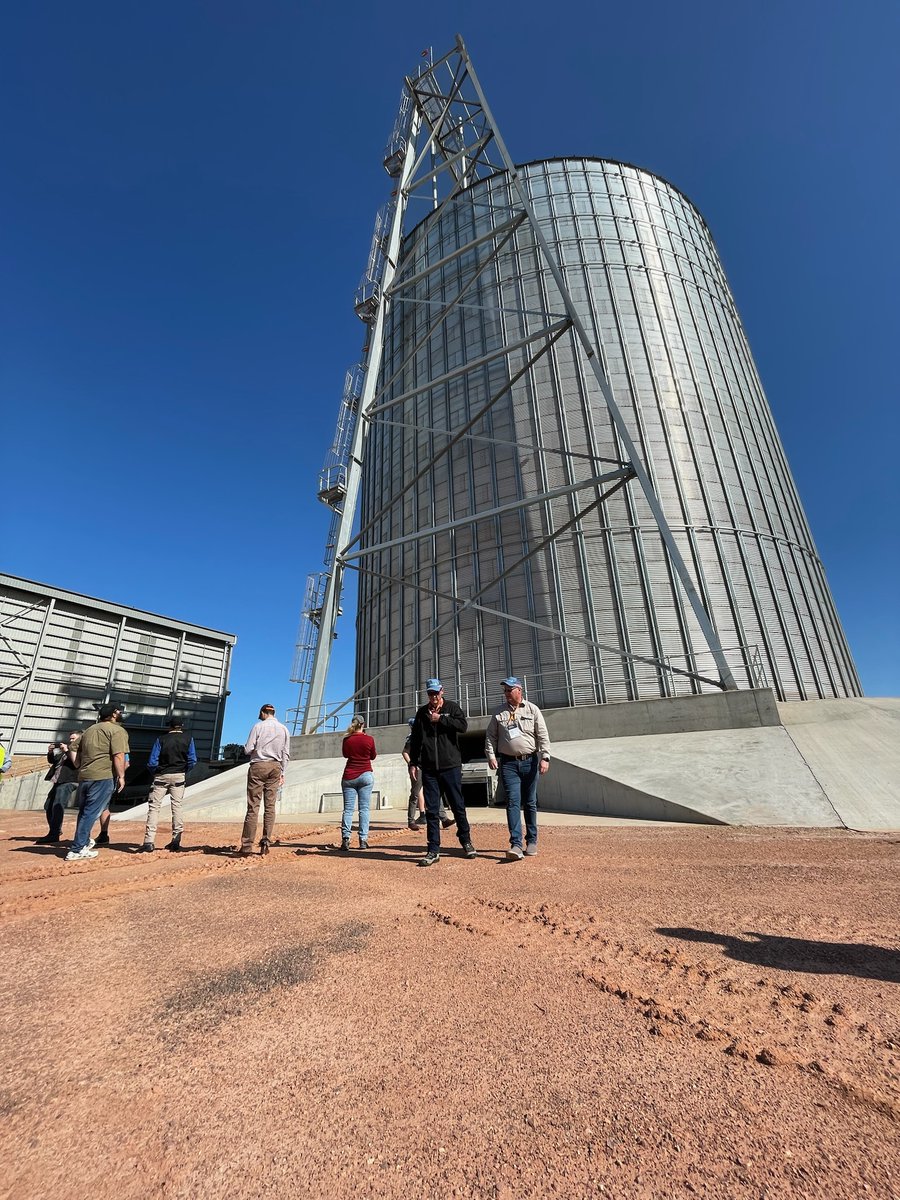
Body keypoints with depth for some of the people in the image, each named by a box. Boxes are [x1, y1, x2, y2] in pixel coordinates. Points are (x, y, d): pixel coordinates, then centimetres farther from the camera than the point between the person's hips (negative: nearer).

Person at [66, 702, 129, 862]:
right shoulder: (117, 730, -5)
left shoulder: (89, 731, 20)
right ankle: (77, 850, 0)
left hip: (83, 776, 8)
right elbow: (118, 756, -16)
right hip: (103, 777, -8)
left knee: (84, 812, 20)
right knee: (91, 813, -2)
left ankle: (85, 842, 33)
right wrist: (121, 776, -10)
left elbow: (77, 760, 25)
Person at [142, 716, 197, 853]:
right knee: (176, 806, 9)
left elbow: (152, 762, -8)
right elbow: (192, 761, -5)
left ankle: (149, 842, -3)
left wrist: (156, 773, 10)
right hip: (179, 777, 2)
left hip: (161, 776, -1)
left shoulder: (161, 739, -2)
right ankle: (176, 840, 12)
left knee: (154, 807, 3)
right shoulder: (188, 738, 1)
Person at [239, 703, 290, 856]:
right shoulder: (284, 729, 8)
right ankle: (266, 841, 4)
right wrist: (282, 773, 14)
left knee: (253, 806, 0)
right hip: (275, 767, 3)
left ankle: (247, 846, 2)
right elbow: (286, 754, 8)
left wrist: (257, 749, 15)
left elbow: (248, 750, -7)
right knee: (270, 806, 9)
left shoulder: (259, 726, -4)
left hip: (258, 766, -3)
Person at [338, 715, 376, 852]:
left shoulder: (346, 740, -1)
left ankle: (345, 838, -4)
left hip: (349, 777, 1)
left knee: (348, 809, 5)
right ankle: (363, 840, 2)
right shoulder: (369, 739, -6)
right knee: (364, 808, 3)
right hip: (366, 775, -1)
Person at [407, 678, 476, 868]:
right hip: (429, 769, 2)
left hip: (451, 766, -2)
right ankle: (433, 850, 14)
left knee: (458, 806, 8)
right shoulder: (421, 713, 10)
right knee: (431, 811, 5)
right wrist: (413, 763, 8)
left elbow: (463, 726, -14)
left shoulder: (452, 707, 3)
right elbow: (415, 740, 13)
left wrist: (441, 719, -14)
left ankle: (466, 842, 26)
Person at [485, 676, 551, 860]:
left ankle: (532, 841, 23)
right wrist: (491, 756, -5)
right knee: (513, 802, -7)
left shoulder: (532, 710, 2)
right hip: (508, 763, 0)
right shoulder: (499, 713, 6)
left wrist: (544, 757, -11)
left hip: (530, 762, 0)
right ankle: (516, 844, -7)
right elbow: (490, 736, 7)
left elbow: (543, 736, -3)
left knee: (530, 803, 10)